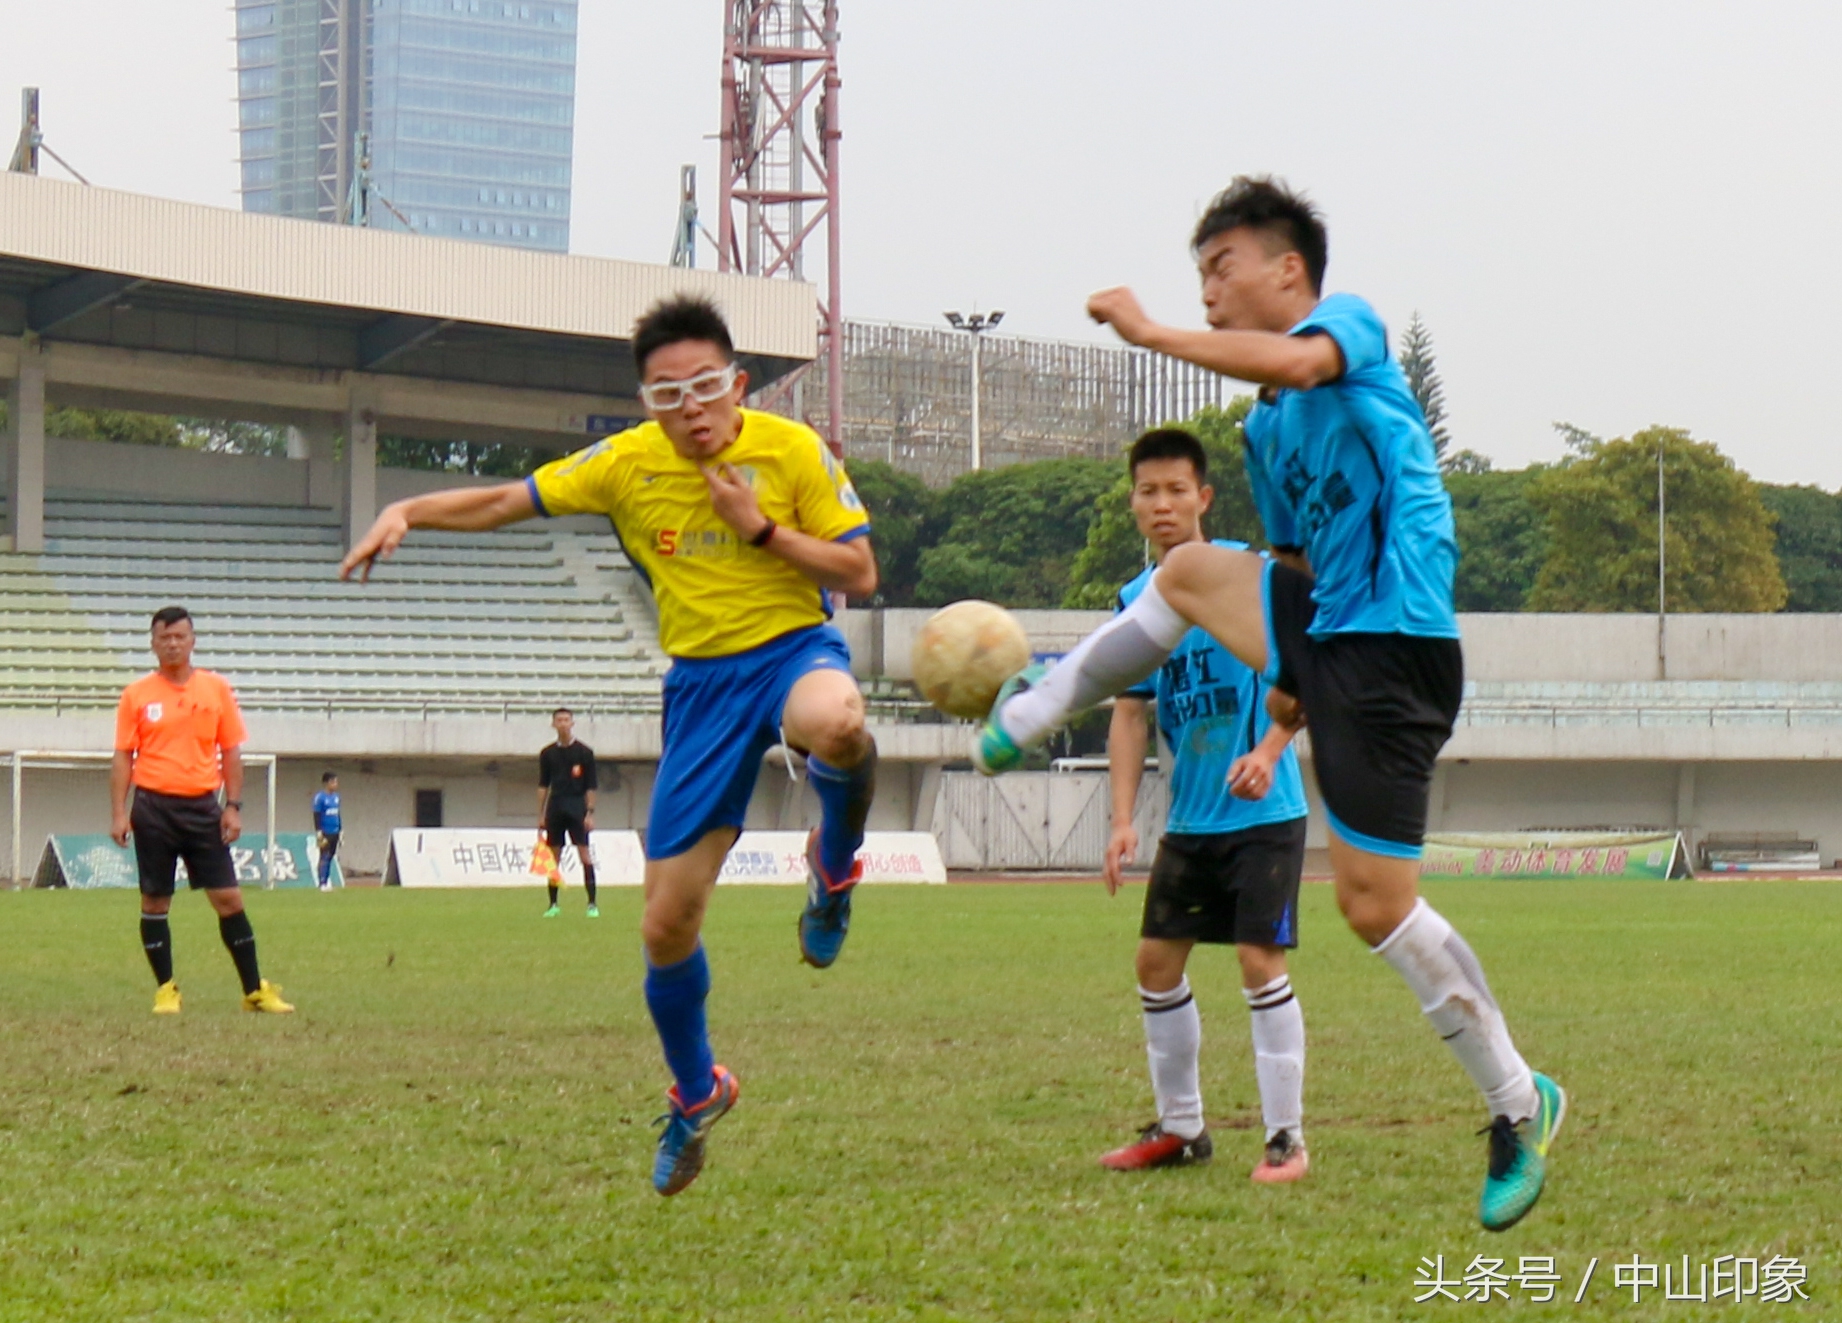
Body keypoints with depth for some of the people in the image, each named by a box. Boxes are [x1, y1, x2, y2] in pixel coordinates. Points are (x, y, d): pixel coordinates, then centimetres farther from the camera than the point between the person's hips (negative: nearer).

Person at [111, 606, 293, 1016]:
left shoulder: (217, 689, 6)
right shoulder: (137, 695, 3)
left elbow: (231, 752, 8)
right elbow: (123, 756, 3)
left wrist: (233, 805, 0)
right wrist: (119, 814, -4)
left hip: (202, 806, 1)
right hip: (153, 806, -1)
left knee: (229, 897, -1)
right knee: (155, 901, 1)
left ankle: (254, 990, 5)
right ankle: (165, 989, 12)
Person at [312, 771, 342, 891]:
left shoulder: (336, 797, 11)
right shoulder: (320, 798, -9)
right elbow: (316, 816, -10)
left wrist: (340, 830, 18)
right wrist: (319, 833, -15)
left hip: (335, 832, 6)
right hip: (325, 833, -6)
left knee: (331, 857, 8)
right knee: (324, 857, -6)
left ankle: (327, 880, 14)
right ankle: (323, 883, -5)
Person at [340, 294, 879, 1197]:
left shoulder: (791, 451, -7)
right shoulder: (626, 465, -1)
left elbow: (859, 575, -5)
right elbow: (503, 502, 7)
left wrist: (761, 528, -16)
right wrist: (408, 511, -7)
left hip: (793, 649, -3)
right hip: (701, 681, 3)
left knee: (836, 724, -45)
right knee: (666, 925, 1)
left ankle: (834, 867, -11)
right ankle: (695, 1096, 28)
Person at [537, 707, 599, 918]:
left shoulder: (584, 752, 0)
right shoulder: (548, 754, 9)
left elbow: (591, 786, 0)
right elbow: (543, 786, 12)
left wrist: (590, 813, -7)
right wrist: (540, 815, 8)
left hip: (577, 807, -3)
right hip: (555, 809, 3)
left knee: (585, 854, -9)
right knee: (553, 856, 4)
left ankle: (592, 904, -10)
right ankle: (553, 905, 10)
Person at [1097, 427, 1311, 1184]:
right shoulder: (1137, 600, 5)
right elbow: (1130, 715, 6)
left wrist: (1267, 753, -26)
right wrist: (1123, 822, -3)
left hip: (1263, 812, -6)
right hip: (1188, 819, 6)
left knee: (1259, 959, -12)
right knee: (1157, 960, 7)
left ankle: (1286, 1139, -5)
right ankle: (1180, 1128, 22)